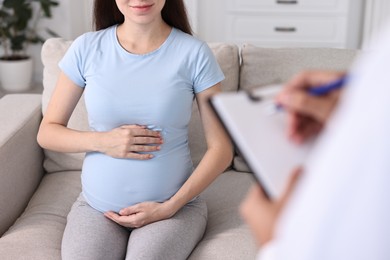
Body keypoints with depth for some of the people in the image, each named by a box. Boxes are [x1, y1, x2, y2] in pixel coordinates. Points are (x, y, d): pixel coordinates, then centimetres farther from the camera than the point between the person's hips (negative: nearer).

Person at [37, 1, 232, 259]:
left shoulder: (194, 53, -8)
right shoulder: (86, 48, -2)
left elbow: (221, 148, -5)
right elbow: (47, 132, 5)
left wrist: (170, 207, -12)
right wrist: (101, 141, -13)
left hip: (175, 206, -1)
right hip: (96, 206, 2)